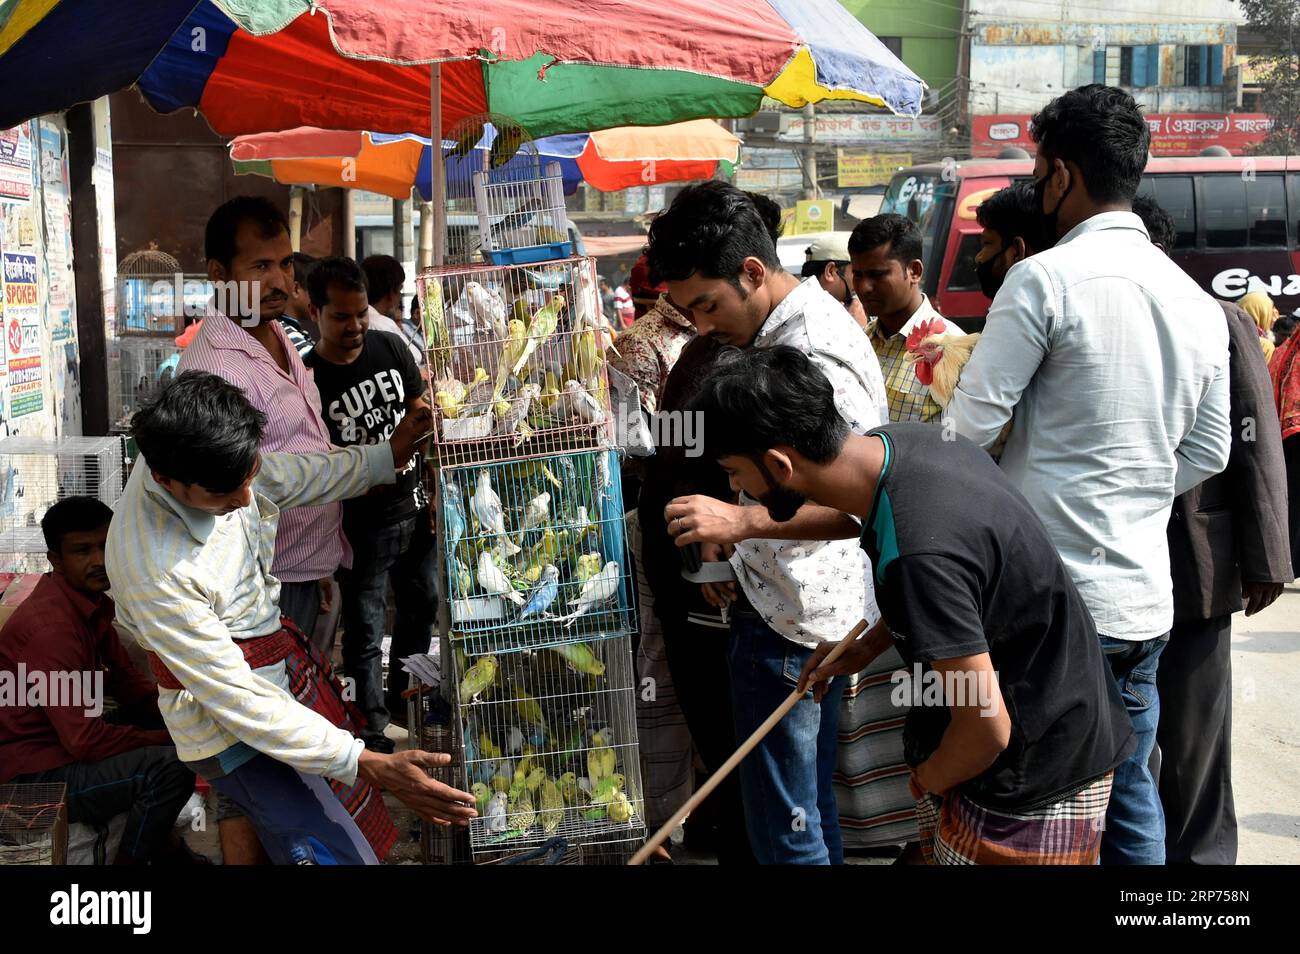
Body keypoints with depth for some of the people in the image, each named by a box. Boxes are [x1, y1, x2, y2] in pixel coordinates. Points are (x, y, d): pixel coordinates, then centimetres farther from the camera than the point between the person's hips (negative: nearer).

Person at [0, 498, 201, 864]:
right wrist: (168, 739, -17)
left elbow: (122, 676, 13)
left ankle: (158, 839, 18)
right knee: (172, 767, -26)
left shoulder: (89, 598, 3)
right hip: (36, 775, -10)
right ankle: (132, 857, -2)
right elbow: (85, 741, -29)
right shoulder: (51, 626, -27)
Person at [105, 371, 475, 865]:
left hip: (280, 651, 8)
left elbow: (295, 477, 9)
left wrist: (388, 456, 19)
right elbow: (237, 699, -30)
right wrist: (369, 765, -31)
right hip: (233, 730, -8)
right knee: (335, 851, -9)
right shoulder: (154, 572, -35)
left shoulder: (214, 460, -14)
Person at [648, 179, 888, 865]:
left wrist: (743, 520, -33)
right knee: (814, 801, 21)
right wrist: (734, 541, 11)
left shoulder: (816, 359, -22)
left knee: (783, 830, 0)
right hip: (805, 607, 10)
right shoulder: (782, 329, 10)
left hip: (786, 620, -10)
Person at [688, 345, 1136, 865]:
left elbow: (986, 729, -26)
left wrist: (927, 779, -6)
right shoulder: (903, 439, -7)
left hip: (1035, 781, -8)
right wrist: (864, 648, 9)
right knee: (940, 850, 17)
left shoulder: (917, 554, -35)